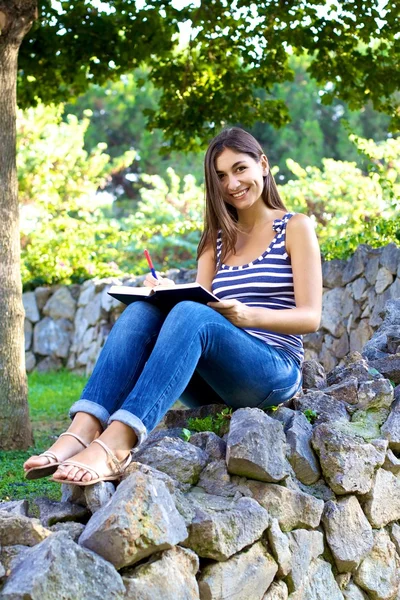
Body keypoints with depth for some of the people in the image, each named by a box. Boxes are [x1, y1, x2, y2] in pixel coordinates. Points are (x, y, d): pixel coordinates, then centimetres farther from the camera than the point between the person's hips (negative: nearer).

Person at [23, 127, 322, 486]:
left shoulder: (296, 228, 7)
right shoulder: (217, 240, 21)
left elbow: (311, 317, -3)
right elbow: (201, 304, 10)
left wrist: (248, 315, -22)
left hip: (274, 373, -4)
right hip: (212, 384, 5)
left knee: (192, 315, -34)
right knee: (142, 311, -23)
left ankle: (114, 445, -52)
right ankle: (83, 431, -43)